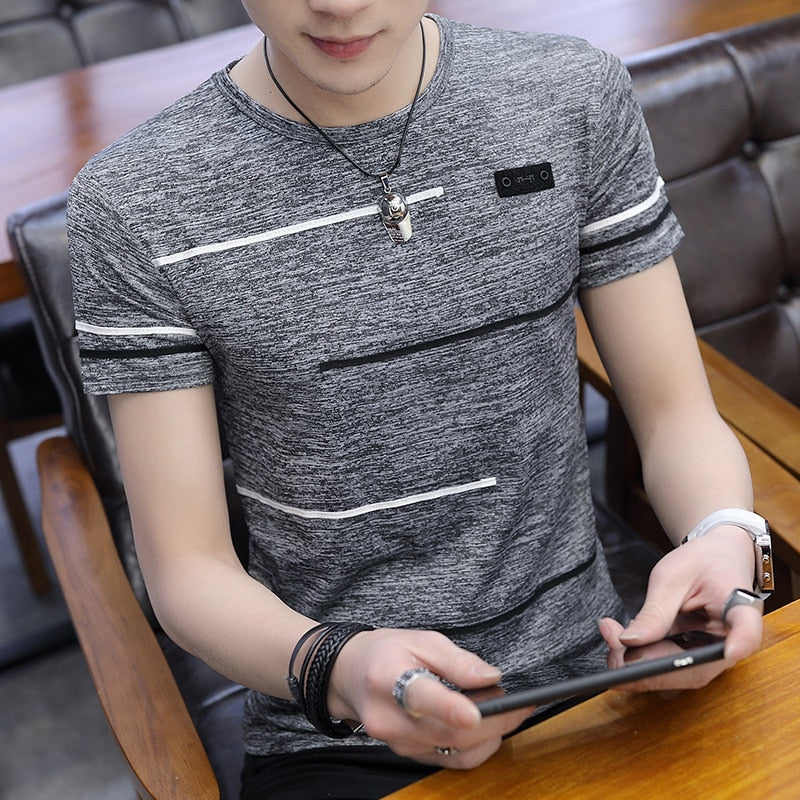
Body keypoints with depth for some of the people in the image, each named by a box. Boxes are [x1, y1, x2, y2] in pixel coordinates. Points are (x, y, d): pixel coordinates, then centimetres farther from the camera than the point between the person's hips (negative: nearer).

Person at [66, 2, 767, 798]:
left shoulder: (576, 96, -1)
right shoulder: (134, 206, -10)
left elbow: (676, 414, 2)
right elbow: (188, 567, -7)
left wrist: (726, 536, -19)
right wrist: (333, 667, -27)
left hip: (590, 672, 2)